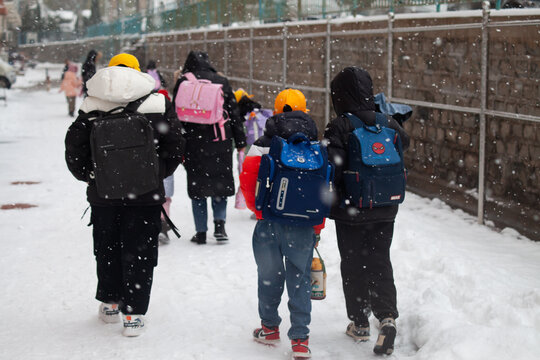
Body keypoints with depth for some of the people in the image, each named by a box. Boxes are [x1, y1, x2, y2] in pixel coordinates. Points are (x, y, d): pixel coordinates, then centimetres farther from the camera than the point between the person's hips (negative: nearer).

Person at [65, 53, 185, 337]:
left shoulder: (92, 107, -4)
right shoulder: (157, 105, -5)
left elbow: (74, 147, -2)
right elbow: (175, 146, -2)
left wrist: (88, 176, 13)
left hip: (103, 194, 1)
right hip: (146, 195, -1)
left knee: (107, 249, 18)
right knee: (139, 253, 7)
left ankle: (110, 303, 30)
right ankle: (134, 313, 8)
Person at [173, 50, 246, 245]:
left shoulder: (183, 83, 0)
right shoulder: (221, 82, 4)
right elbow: (234, 114, 6)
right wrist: (240, 142, 12)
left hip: (194, 143, -1)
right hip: (220, 143, 1)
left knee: (197, 187, 8)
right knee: (220, 185, 14)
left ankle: (201, 232, 6)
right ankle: (219, 224, -1)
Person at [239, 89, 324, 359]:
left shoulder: (263, 145, -1)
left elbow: (247, 179, -8)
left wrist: (257, 208, 9)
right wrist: (317, 227, 11)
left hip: (270, 223, -1)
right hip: (303, 225, 1)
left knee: (269, 275, 15)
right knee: (300, 278, 7)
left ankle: (270, 328, 29)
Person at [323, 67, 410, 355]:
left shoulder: (339, 128, -17)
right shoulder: (388, 123, -2)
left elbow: (331, 169, -22)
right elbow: (404, 143, 18)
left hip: (351, 212, -4)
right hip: (385, 211, 4)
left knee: (354, 266, 11)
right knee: (380, 262, 14)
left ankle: (360, 324, 20)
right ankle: (387, 316, -5)